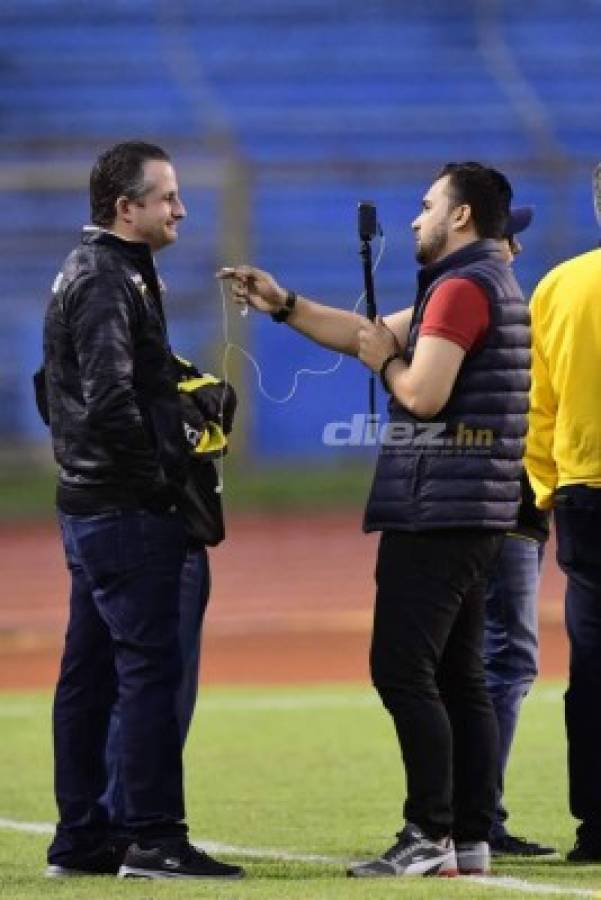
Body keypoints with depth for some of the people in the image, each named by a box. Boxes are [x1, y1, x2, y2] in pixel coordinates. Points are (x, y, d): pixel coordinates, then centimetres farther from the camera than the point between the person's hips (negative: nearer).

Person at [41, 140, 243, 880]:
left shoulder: (92, 273, 17)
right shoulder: (106, 283, -14)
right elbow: (111, 402, -25)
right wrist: (156, 478, -15)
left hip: (89, 506, 10)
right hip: (127, 511, -10)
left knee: (90, 672, 11)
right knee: (149, 667, -9)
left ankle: (80, 838, 15)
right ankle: (153, 840, -9)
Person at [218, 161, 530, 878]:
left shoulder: (461, 288, -13)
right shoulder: (492, 284, 21)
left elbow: (424, 394, -22)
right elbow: (371, 334, 25)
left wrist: (386, 361, -2)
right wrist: (282, 304, 21)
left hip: (435, 511, -10)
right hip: (472, 515, 10)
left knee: (402, 671, -10)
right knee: (458, 678, 10)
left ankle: (430, 837, -13)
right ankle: (471, 839, 9)